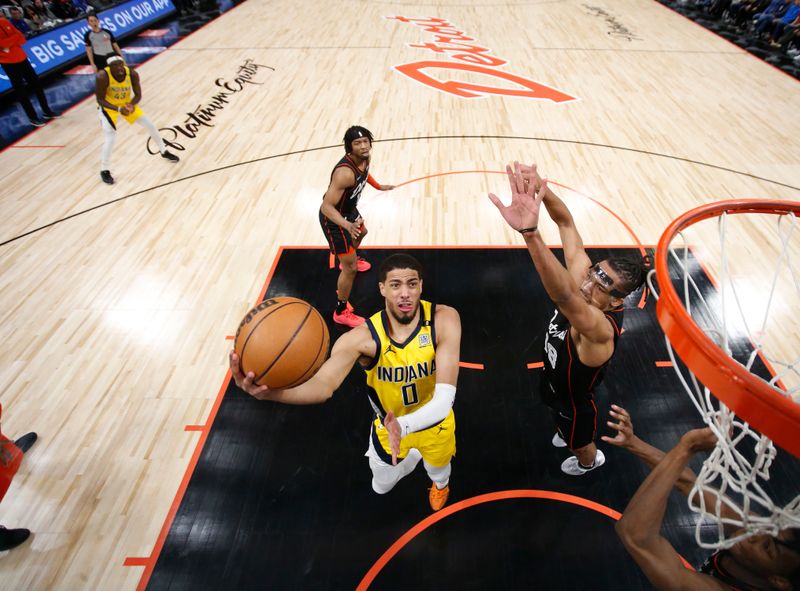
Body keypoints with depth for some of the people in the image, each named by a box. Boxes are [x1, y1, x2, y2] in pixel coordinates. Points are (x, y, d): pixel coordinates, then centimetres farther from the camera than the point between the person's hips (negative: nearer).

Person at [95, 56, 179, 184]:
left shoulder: (132, 74, -22)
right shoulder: (102, 77, -30)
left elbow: (138, 95, -12)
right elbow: (100, 100, -24)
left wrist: (131, 105, -32)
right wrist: (118, 109, -38)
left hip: (127, 104, 4)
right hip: (108, 107, -4)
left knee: (150, 126, 5)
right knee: (110, 138, -16)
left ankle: (164, 151, 31)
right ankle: (104, 170, 0)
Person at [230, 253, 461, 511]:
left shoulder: (444, 320, -32)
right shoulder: (363, 337, -32)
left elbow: (444, 399, -38)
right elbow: (323, 385, -47)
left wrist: (404, 426, -56)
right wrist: (270, 392, -68)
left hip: (434, 423, 0)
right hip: (388, 426, 0)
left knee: (438, 472, 31)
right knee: (381, 488, 26)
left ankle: (441, 483, 73)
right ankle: (413, 455, 61)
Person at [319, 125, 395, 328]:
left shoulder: (364, 159, -11)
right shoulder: (345, 172, -39)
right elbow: (327, 206, -39)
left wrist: (378, 186, 29)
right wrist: (347, 225, -54)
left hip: (349, 209, 9)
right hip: (334, 218, -9)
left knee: (361, 233, 39)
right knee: (350, 268, -6)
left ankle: (349, 261, 71)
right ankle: (341, 312, 13)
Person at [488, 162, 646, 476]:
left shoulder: (601, 328, -48)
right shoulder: (582, 276, -27)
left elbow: (564, 295, -71)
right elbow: (566, 222, -27)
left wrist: (530, 231, -88)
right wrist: (542, 190, -50)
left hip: (574, 401, -5)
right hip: (555, 380, 6)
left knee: (580, 443, 30)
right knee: (561, 418, 39)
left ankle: (590, 461, 65)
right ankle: (566, 432, 73)